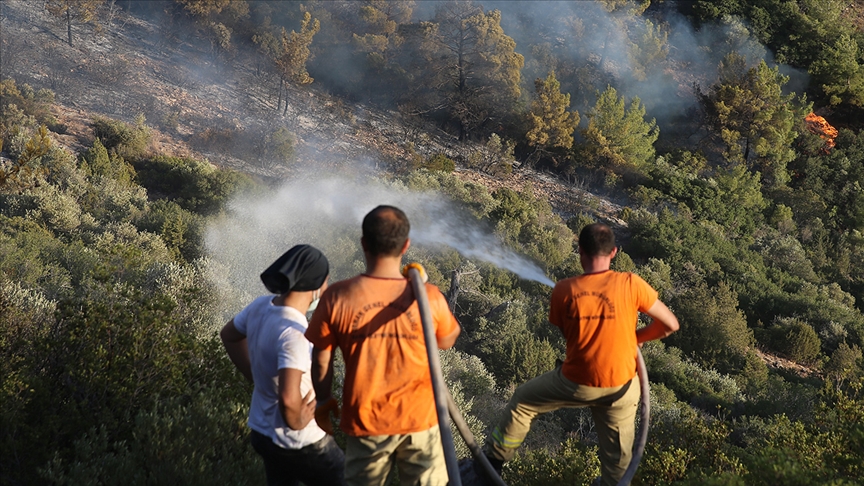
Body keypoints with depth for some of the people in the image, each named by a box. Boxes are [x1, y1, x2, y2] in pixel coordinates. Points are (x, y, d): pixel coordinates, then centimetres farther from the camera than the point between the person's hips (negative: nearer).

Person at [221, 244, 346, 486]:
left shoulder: (261, 306, -7)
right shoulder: (294, 333, -32)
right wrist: (296, 423, -22)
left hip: (263, 430, 8)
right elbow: (289, 399, -42)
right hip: (299, 443, -8)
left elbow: (229, 335, 14)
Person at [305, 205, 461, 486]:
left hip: (365, 421, 1)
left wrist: (323, 405, 10)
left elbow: (321, 361, -6)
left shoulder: (337, 298, -16)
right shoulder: (428, 297, -17)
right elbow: (447, 342, 4)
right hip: (420, 420, 0)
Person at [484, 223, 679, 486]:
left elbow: (567, 333, 3)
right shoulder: (631, 284, -15)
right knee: (617, 455, 19)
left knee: (522, 400, 25)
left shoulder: (563, 291, -13)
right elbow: (670, 324, -7)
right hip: (621, 385, 0)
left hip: (577, 383, 0)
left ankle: (493, 459, 37)